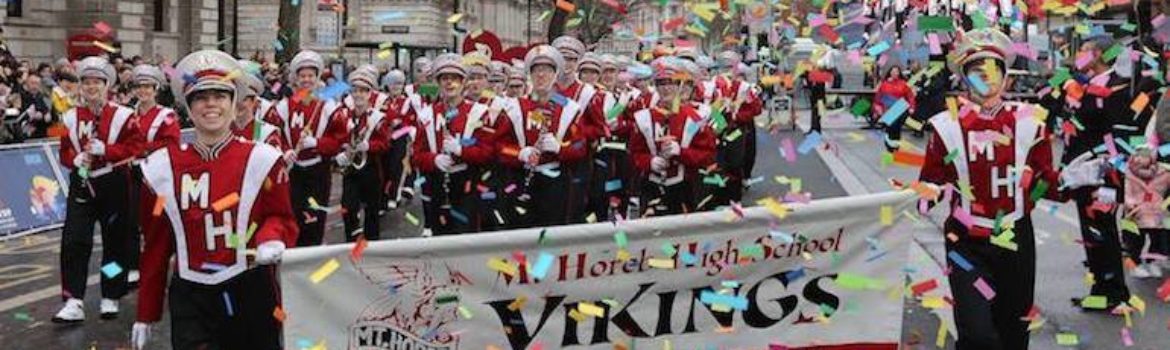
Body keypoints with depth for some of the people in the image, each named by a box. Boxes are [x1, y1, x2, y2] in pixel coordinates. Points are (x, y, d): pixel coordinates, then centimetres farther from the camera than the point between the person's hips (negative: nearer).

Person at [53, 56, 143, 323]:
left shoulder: (122, 116, -5)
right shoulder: (71, 117, 5)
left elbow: (134, 148, -10)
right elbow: (65, 151, 10)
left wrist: (104, 149, -20)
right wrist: (76, 159, -11)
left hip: (113, 184, -2)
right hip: (81, 183, 2)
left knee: (115, 241, 7)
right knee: (74, 241, -7)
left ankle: (110, 298, 21)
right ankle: (74, 303, -6)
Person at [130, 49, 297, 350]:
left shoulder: (262, 160, -4)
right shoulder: (161, 167, 2)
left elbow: (282, 219, 5)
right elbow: (155, 246, 7)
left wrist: (272, 240, -19)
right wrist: (145, 315, 9)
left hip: (251, 294, 0)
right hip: (191, 300, 0)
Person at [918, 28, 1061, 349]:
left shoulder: (1028, 122, -1)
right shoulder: (949, 127, -6)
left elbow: (1043, 182, 5)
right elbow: (931, 183, 1)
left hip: (1016, 241, 3)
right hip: (967, 244, -3)